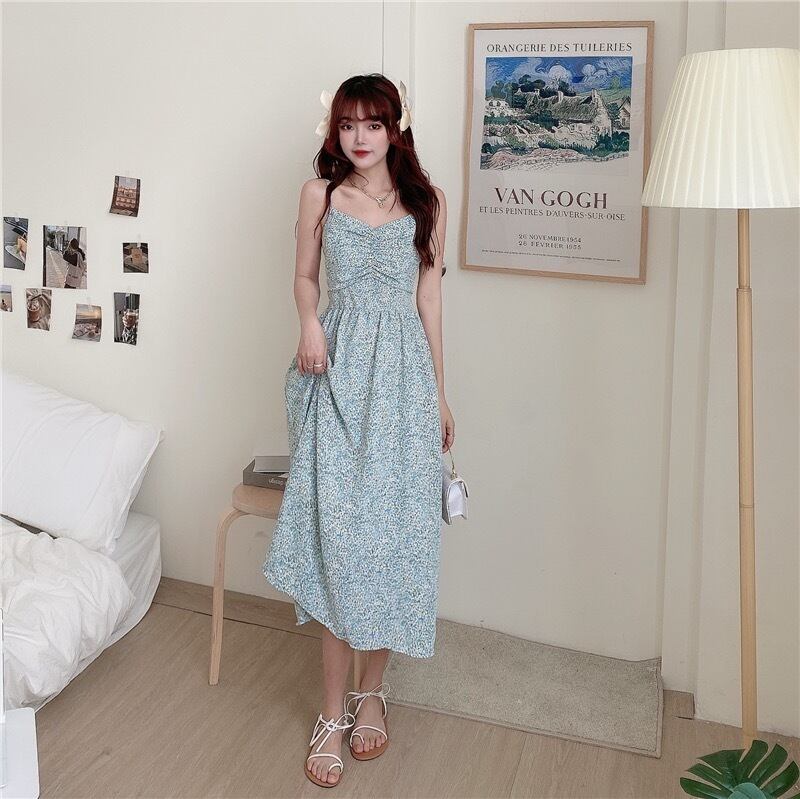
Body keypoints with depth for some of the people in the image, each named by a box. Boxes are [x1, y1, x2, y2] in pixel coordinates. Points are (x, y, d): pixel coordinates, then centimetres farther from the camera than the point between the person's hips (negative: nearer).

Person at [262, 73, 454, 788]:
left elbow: (429, 297, 8)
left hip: (403, 373, 1)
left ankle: (372, 690, 20)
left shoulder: (427, 202, 6)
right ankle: (334, 711, 5)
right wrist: (309, 322, -8)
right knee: (336, 529, -6)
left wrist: (440, 394, 9)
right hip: (338, 369, 0)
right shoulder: (320, 194, 6)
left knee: (394, 527, 1)